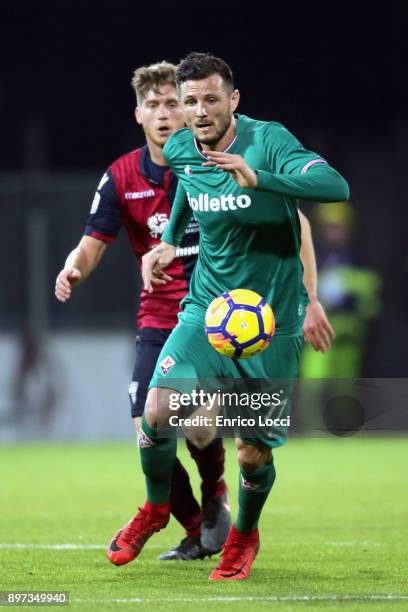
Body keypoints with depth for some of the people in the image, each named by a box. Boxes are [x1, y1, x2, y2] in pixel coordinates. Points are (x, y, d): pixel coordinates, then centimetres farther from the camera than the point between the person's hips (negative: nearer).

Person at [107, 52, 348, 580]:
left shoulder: (267, 142, -17)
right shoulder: (180, 150, 0)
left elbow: (335, 186, -33)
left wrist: (257, 178, -44)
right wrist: (169, 241, 17)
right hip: (206, 305, 3)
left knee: (253, 454, -1)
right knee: (157, 411, -18)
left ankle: (244, 535, 31)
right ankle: (156, 507, 12)